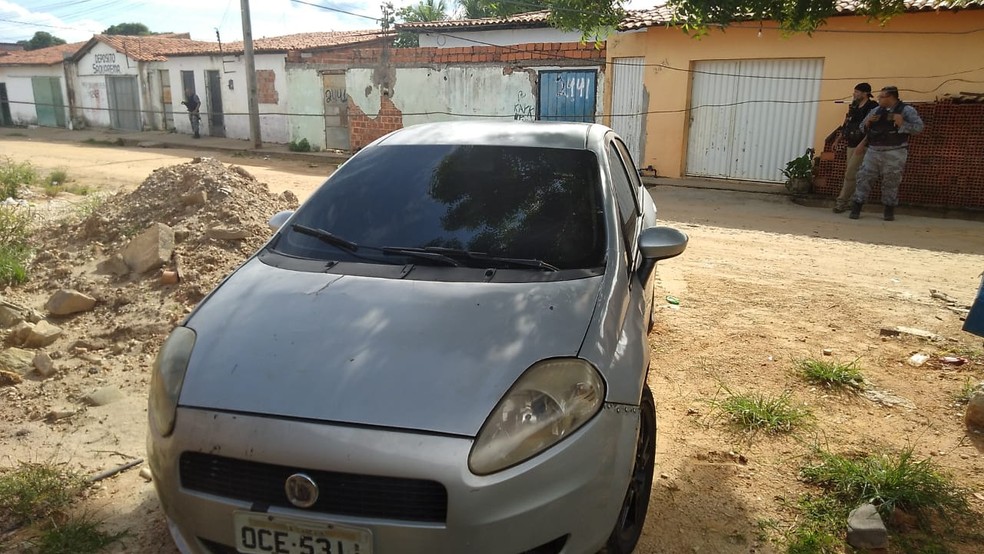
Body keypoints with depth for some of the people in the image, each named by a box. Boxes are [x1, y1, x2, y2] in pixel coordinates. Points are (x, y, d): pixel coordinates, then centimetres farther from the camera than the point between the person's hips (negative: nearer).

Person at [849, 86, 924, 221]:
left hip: (894, 153, -4)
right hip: (873, 151, 4)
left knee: (891, 182, 2)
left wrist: (902, 124, -18)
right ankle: (856, 208, 5)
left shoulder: (907, 110, -1)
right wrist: (868, 122, -3)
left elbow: (918, 127, -7)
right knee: (864, 177, 0)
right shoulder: (876, 110, 13)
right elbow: (862, 127, 18)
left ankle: (889, 211, 14)